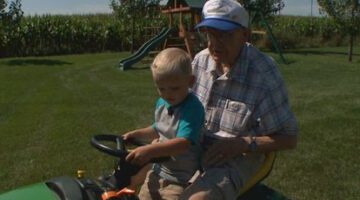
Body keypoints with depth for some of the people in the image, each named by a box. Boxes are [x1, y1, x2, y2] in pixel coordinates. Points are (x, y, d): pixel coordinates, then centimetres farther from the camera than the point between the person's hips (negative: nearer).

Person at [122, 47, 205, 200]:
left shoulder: (193, 108, -24)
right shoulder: (162, 103, 1)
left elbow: (184, 143, -37)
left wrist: (149, 151, -45)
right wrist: (137, 134, 10)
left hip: (180, 180, -8)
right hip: (158, 171, 8)